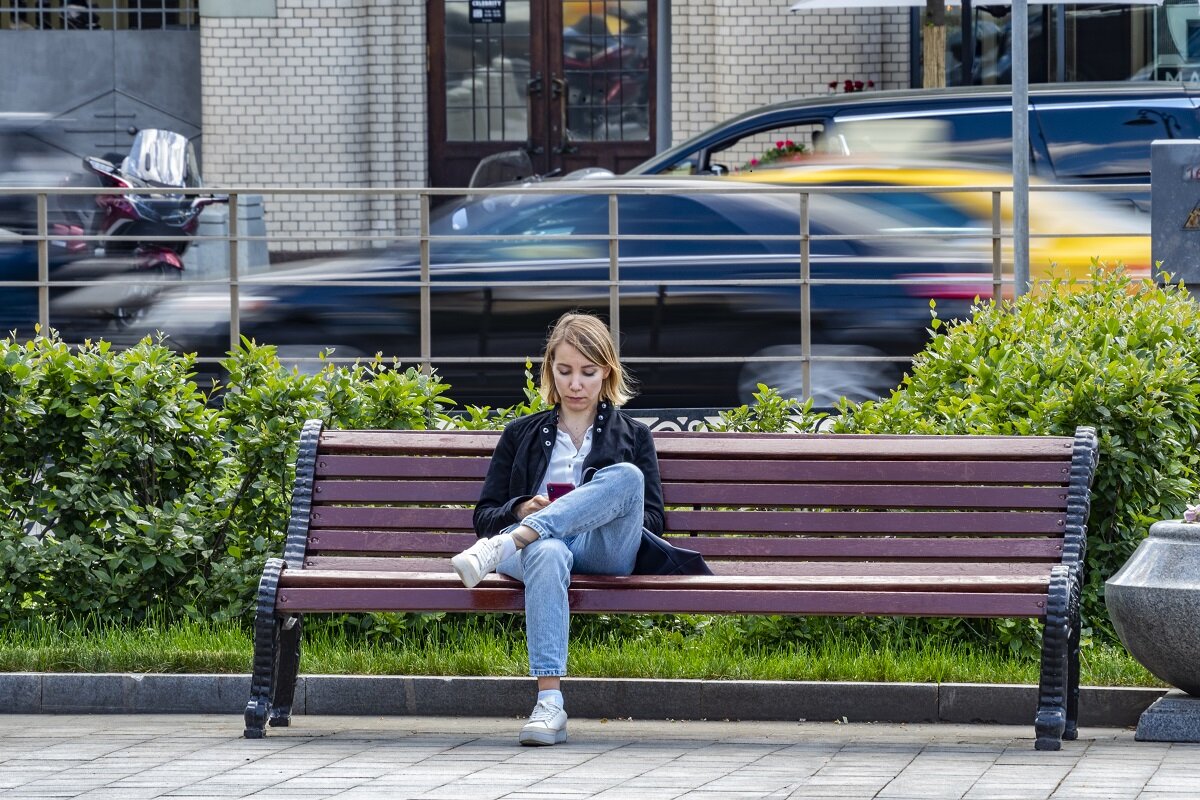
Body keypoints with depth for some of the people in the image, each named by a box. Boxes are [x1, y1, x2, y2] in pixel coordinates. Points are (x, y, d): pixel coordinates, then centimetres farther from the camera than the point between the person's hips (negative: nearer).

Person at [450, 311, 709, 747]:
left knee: (626, 476, -33)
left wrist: (611, 509, -6)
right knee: (547, 554, -42)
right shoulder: (521, 434, 27)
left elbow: (653, 518, 16)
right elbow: (484, 514, 20)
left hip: (603, 548, 0)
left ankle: (501, 548, -44)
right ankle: (549, 703, -54)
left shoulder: (633, 436, 26)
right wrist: (521, 510, -3)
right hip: (541, 541, 0)